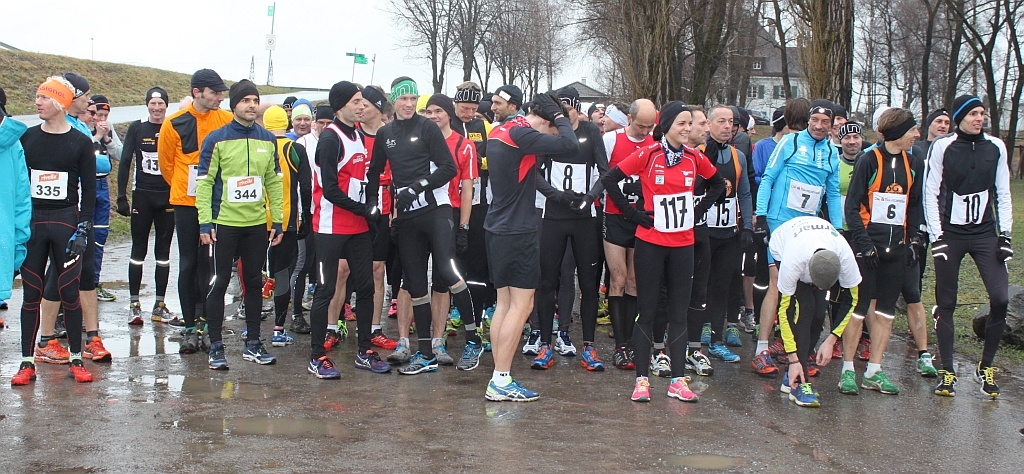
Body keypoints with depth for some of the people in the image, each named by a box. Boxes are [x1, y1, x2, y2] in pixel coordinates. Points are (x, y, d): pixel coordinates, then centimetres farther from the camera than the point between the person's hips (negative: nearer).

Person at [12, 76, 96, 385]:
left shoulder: (81, 142, 1)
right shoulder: (27, 138, 7)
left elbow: (89, 189, 1)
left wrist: (83, 227, -7)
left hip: (66, 222, -2)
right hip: (32, 222, 2)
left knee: (70, 293, 1)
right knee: (31, 293, 3)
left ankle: (76, 360, 11)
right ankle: (27, 362, 8)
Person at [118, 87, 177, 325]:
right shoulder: (136, 129, 2)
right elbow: (125, 163, 2)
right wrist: (122, 197, -4)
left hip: (167, 198, 1)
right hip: (142, 196, -1)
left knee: (163, 252, 7)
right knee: (138, 250, 3)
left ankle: (159, 306, 13)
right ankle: (134, 305, 8)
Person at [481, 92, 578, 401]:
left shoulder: (500, 131, 10)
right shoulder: (520, 134, -18)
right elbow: (570, 146, -25)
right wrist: (559, 116, -7)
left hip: (497, 229, 10)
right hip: (517, 232, -10)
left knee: (505, 302, 13)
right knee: (521, 305, -4)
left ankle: (498, 378, 15)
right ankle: (501, 382, -2)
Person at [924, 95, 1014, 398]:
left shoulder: (995, 148, 6)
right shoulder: (942, 147, -3)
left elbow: (1003, 194, 10)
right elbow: (931, 193, -2)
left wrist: (1005, 234, 3)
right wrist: (936, 236, -8)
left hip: (985, 234, 2)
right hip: (950, 234, -2)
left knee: (1000, 298, -11)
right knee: (946, 304, 3)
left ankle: (986, 367, 7)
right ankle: (947, 372, 12)